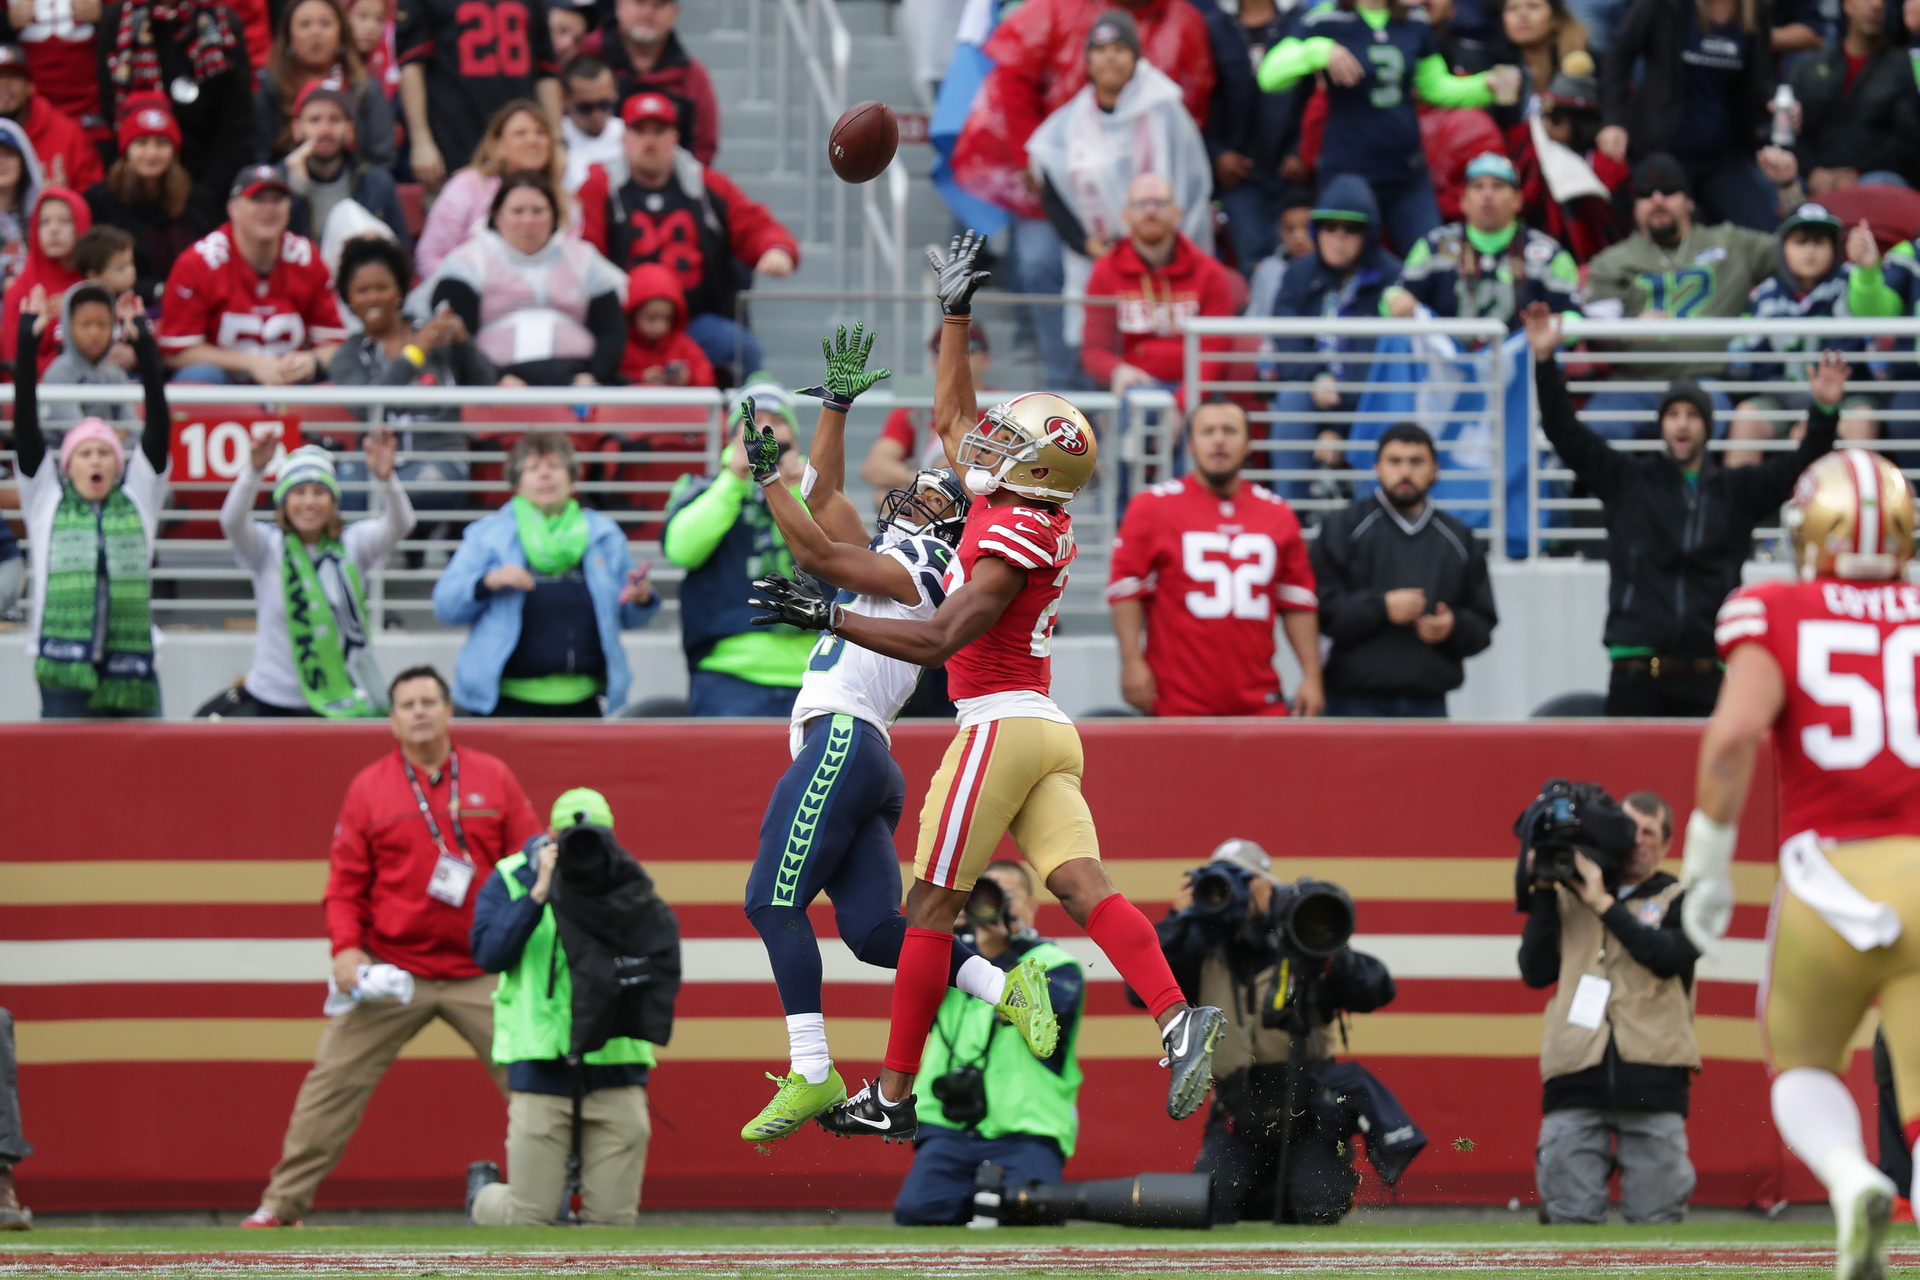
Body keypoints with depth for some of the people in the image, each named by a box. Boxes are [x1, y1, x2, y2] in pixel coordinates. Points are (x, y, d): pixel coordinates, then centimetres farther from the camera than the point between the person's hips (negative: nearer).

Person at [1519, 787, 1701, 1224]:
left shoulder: (1678, 900, 13)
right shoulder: (1569, 899, 18)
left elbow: (1668, 956, -8)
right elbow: (1536, 971, 7)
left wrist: (1603, 903, -9)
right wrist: (1543, 892, 1)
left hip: (1652, 1081, -1)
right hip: (1576, 1080, 1)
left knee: (1656, 1221, -4)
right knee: (1570, 1219, -6)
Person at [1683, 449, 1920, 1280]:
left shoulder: (1777, 616, 4)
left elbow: (1735, 732, -12)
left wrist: (1707, 864, -3)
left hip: (1829, 882, -1)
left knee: (1803, 1065, 22)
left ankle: (1850, 1179, -9)